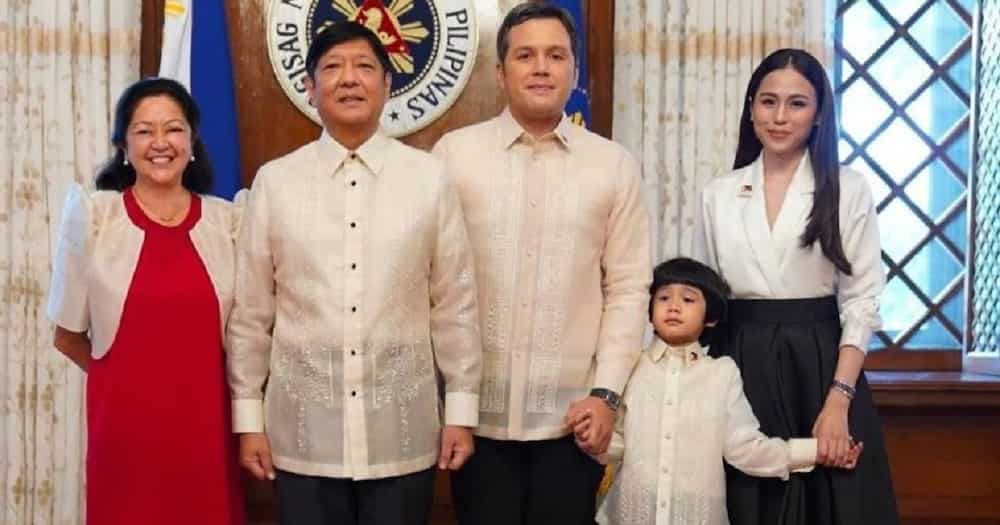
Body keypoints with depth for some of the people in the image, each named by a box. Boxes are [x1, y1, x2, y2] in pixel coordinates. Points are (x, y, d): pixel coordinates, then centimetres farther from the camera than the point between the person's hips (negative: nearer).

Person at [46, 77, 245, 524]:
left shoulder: (227, 220, 2)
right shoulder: (92, 216, -2)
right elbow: (67, 336, 5)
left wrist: (193, 378, 6)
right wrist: (131, 379, 9)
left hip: (207, 425, 2)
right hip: (126, 426, -1)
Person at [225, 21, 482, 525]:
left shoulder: (430, 177, -1)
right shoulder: (274, 181, 0)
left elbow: (455, 304, 2)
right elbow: (251, 312, 3)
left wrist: (461, 410, 2)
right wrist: (248, 418, 4)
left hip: (402, 434, 0)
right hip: (303, 432, 0)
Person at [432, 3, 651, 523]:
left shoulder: (615, 165, 4)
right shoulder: (453, 153, 0)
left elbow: (627, 288, 3)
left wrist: (605, 393, -4)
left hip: (572, 413, 1)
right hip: (478, 409, -1)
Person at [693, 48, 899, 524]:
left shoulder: (849, 190, -1)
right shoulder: (718, 195, 7)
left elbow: (861, 301, -4)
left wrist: (838, 401, -14)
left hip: (819, 364, -2)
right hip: (740, 367, 2)